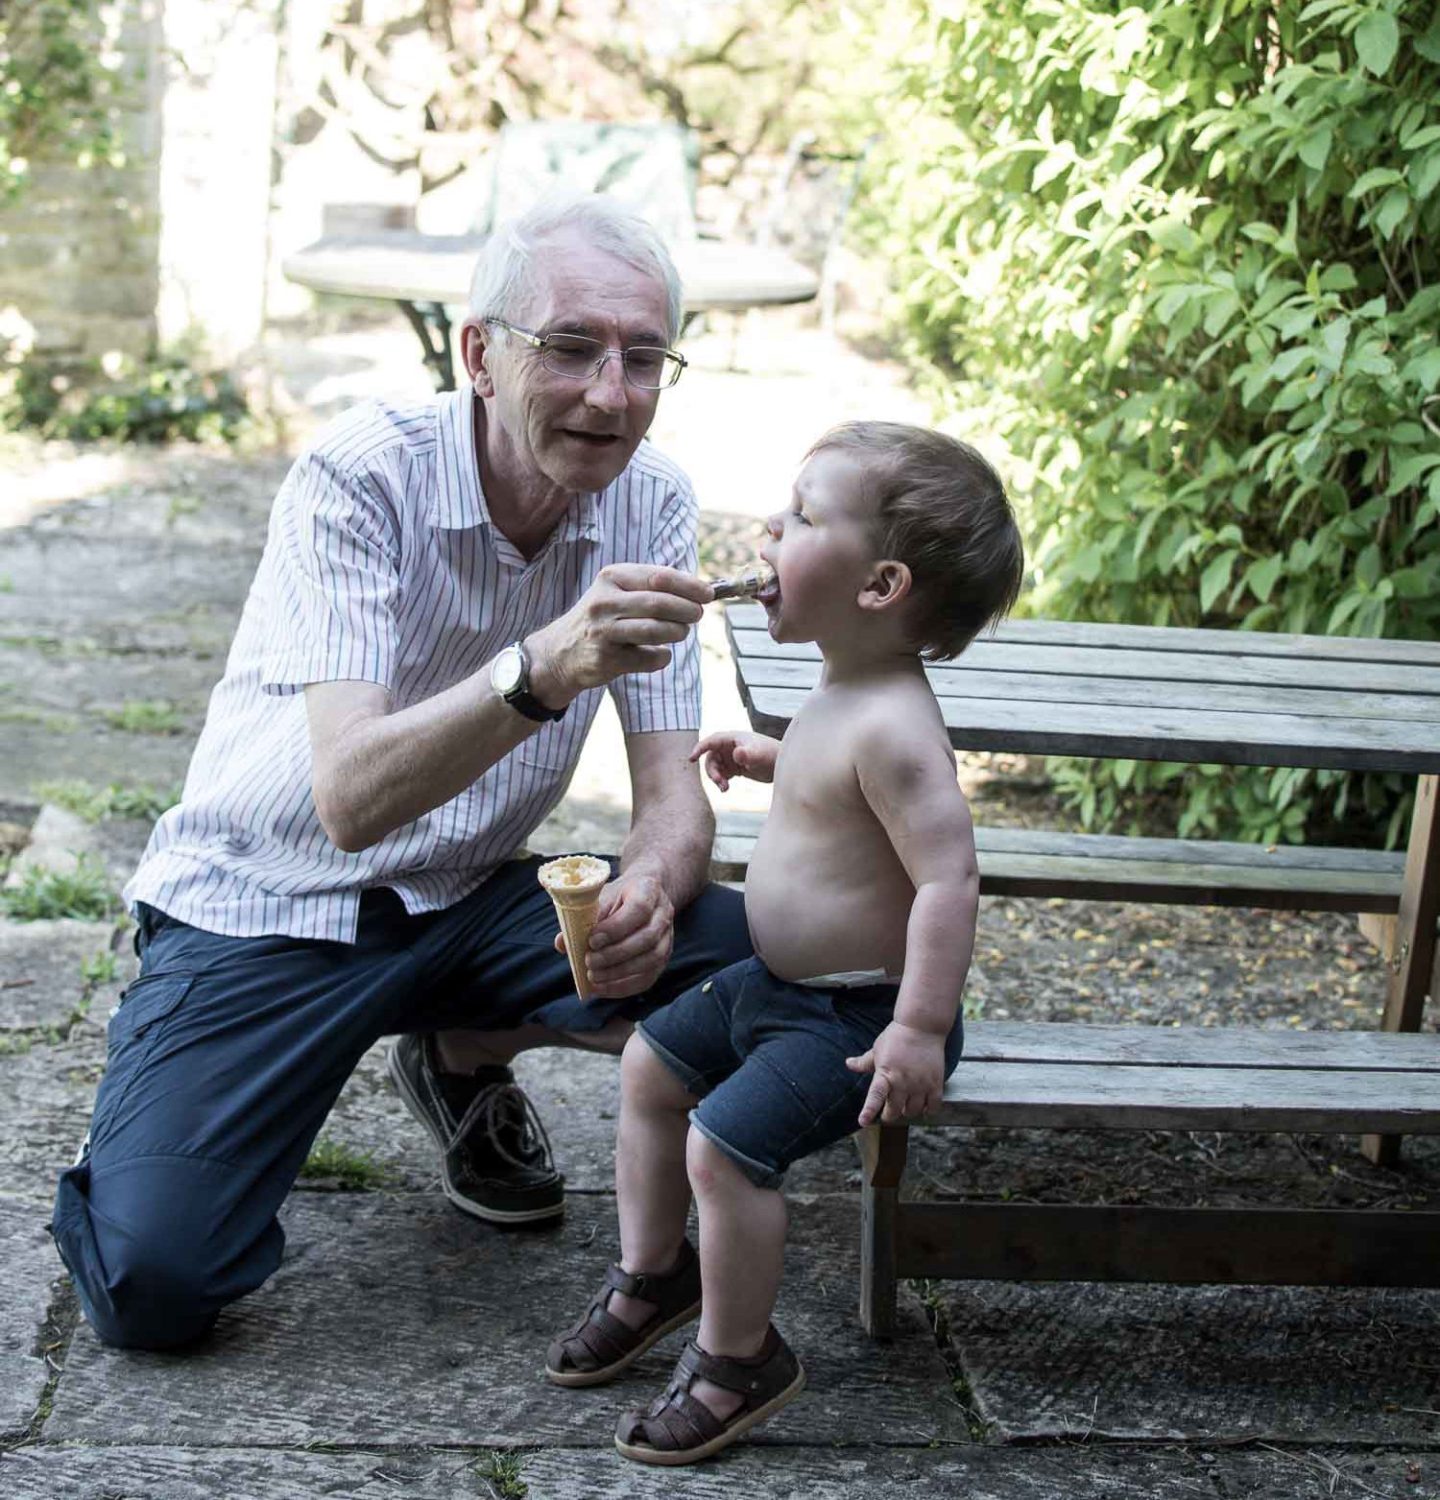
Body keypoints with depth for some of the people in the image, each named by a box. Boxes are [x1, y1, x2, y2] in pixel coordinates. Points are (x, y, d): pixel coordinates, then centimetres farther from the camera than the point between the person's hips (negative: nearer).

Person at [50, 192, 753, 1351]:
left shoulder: (652, 503, -7)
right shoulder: (361, 479, -22)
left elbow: (675, 793, -8)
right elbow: (351, 797, -34)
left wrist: (651, 887, -32)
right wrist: (544, 668, -51)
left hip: (467, 903, 5)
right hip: (267, 902, -4)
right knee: (151, 1283, -20)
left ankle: (467, 1056, 9)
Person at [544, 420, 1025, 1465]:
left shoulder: (891, 725, -27)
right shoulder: (847, 695, 3)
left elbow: (949, 877, -31)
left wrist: (920, 1031, -33)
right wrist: (770, 759, 19)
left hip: (854, 1013, -11)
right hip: (781, 982, 11)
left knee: (725, 1143, -18)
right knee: (652, 1064, 16)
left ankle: (740, 1364, 3)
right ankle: (652, 1275, 33)